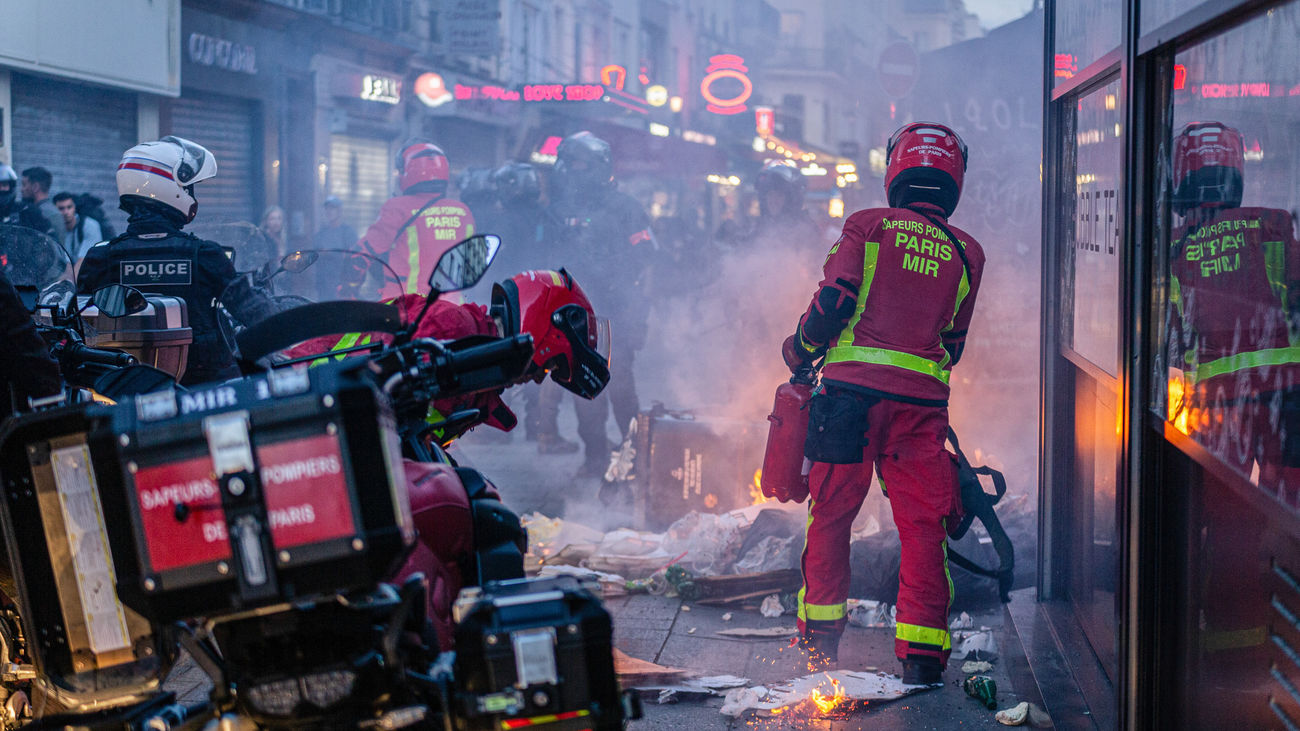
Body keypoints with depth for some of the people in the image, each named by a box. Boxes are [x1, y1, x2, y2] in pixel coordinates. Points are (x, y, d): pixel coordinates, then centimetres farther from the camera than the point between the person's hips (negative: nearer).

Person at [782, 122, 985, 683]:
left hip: (853, 389, -1)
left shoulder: (867, 226, 3)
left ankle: (820, 638, 18)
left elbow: (834, 299, -6)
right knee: (922, 526, 5)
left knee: (830, 513, 12)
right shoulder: (967, 252, 12)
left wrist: (800, 351, 10)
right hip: (923, 401, 1)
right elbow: (953, 342, 16)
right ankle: (922, 652, 1)